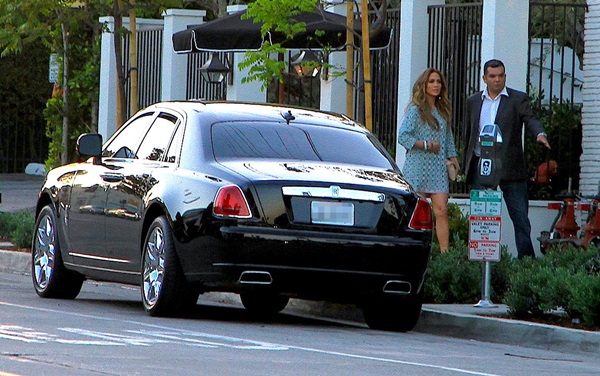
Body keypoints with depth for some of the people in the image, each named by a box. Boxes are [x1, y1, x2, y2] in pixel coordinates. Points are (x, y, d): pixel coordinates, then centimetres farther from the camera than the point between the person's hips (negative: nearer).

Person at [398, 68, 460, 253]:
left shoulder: (443, 110, 16)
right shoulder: (415, 110, -3)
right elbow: (403, 136, -11)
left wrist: (452, 156, 12)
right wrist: (425, 145, -16)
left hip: (438, 168, 5)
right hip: (418, 166, -5)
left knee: (441, 210, -7)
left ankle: (445, 252, -12)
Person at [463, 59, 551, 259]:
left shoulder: (518, 99, 4)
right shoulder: (474, 101, 13)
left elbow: (530, 119, -11)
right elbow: (467, 133, 17)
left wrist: (540, 134, -32)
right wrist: (466, 164, 11)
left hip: (510, 166, -3)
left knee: (519, 214, -2)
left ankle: (526, 256, 4)